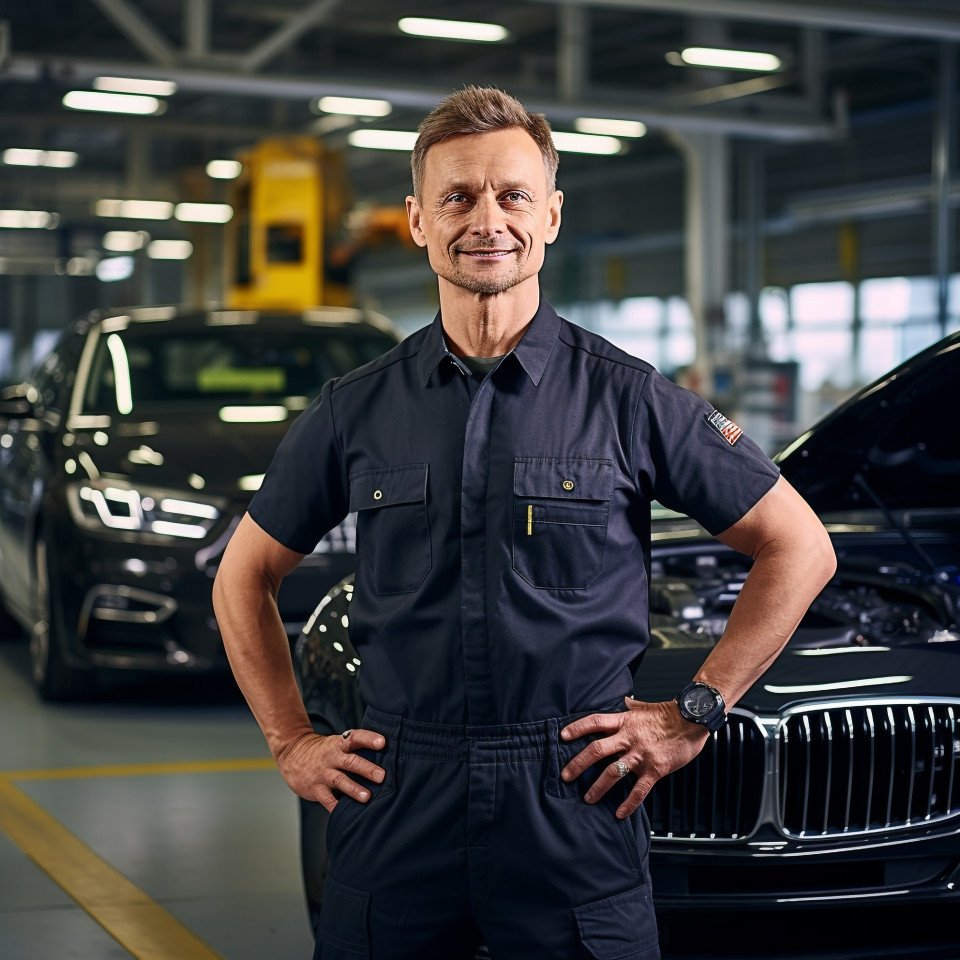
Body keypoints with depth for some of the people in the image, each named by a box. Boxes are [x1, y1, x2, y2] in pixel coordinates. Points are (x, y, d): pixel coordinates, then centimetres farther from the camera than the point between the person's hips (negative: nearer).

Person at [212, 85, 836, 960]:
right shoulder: (357, 410, 6)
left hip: (577, 813, -2)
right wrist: (292, 742, 9)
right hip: (396, 812, 2)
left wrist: (695, 714, -1)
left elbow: (800, 548, 4)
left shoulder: (628, 398, -1)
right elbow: (245, 576, 17)